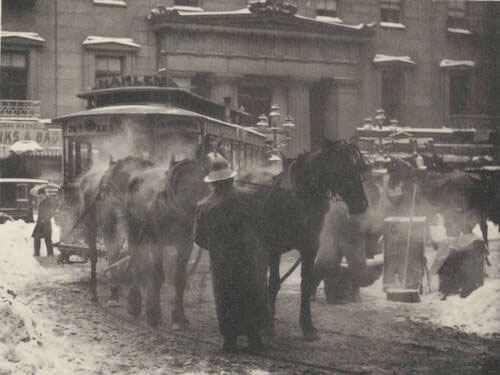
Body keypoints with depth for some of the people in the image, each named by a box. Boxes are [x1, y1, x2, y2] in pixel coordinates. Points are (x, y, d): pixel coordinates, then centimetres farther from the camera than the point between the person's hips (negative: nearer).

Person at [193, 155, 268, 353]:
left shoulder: (204, 206, -6)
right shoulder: (244, 199, -9)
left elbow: (199, 238, 0)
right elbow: (257, 225, -2)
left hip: (221, 261, 0)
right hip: (249, 259, 0)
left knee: (226, 300, 11)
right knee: (252, 297, 12)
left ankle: (229, 340, 12)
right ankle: (254, 338, 16)